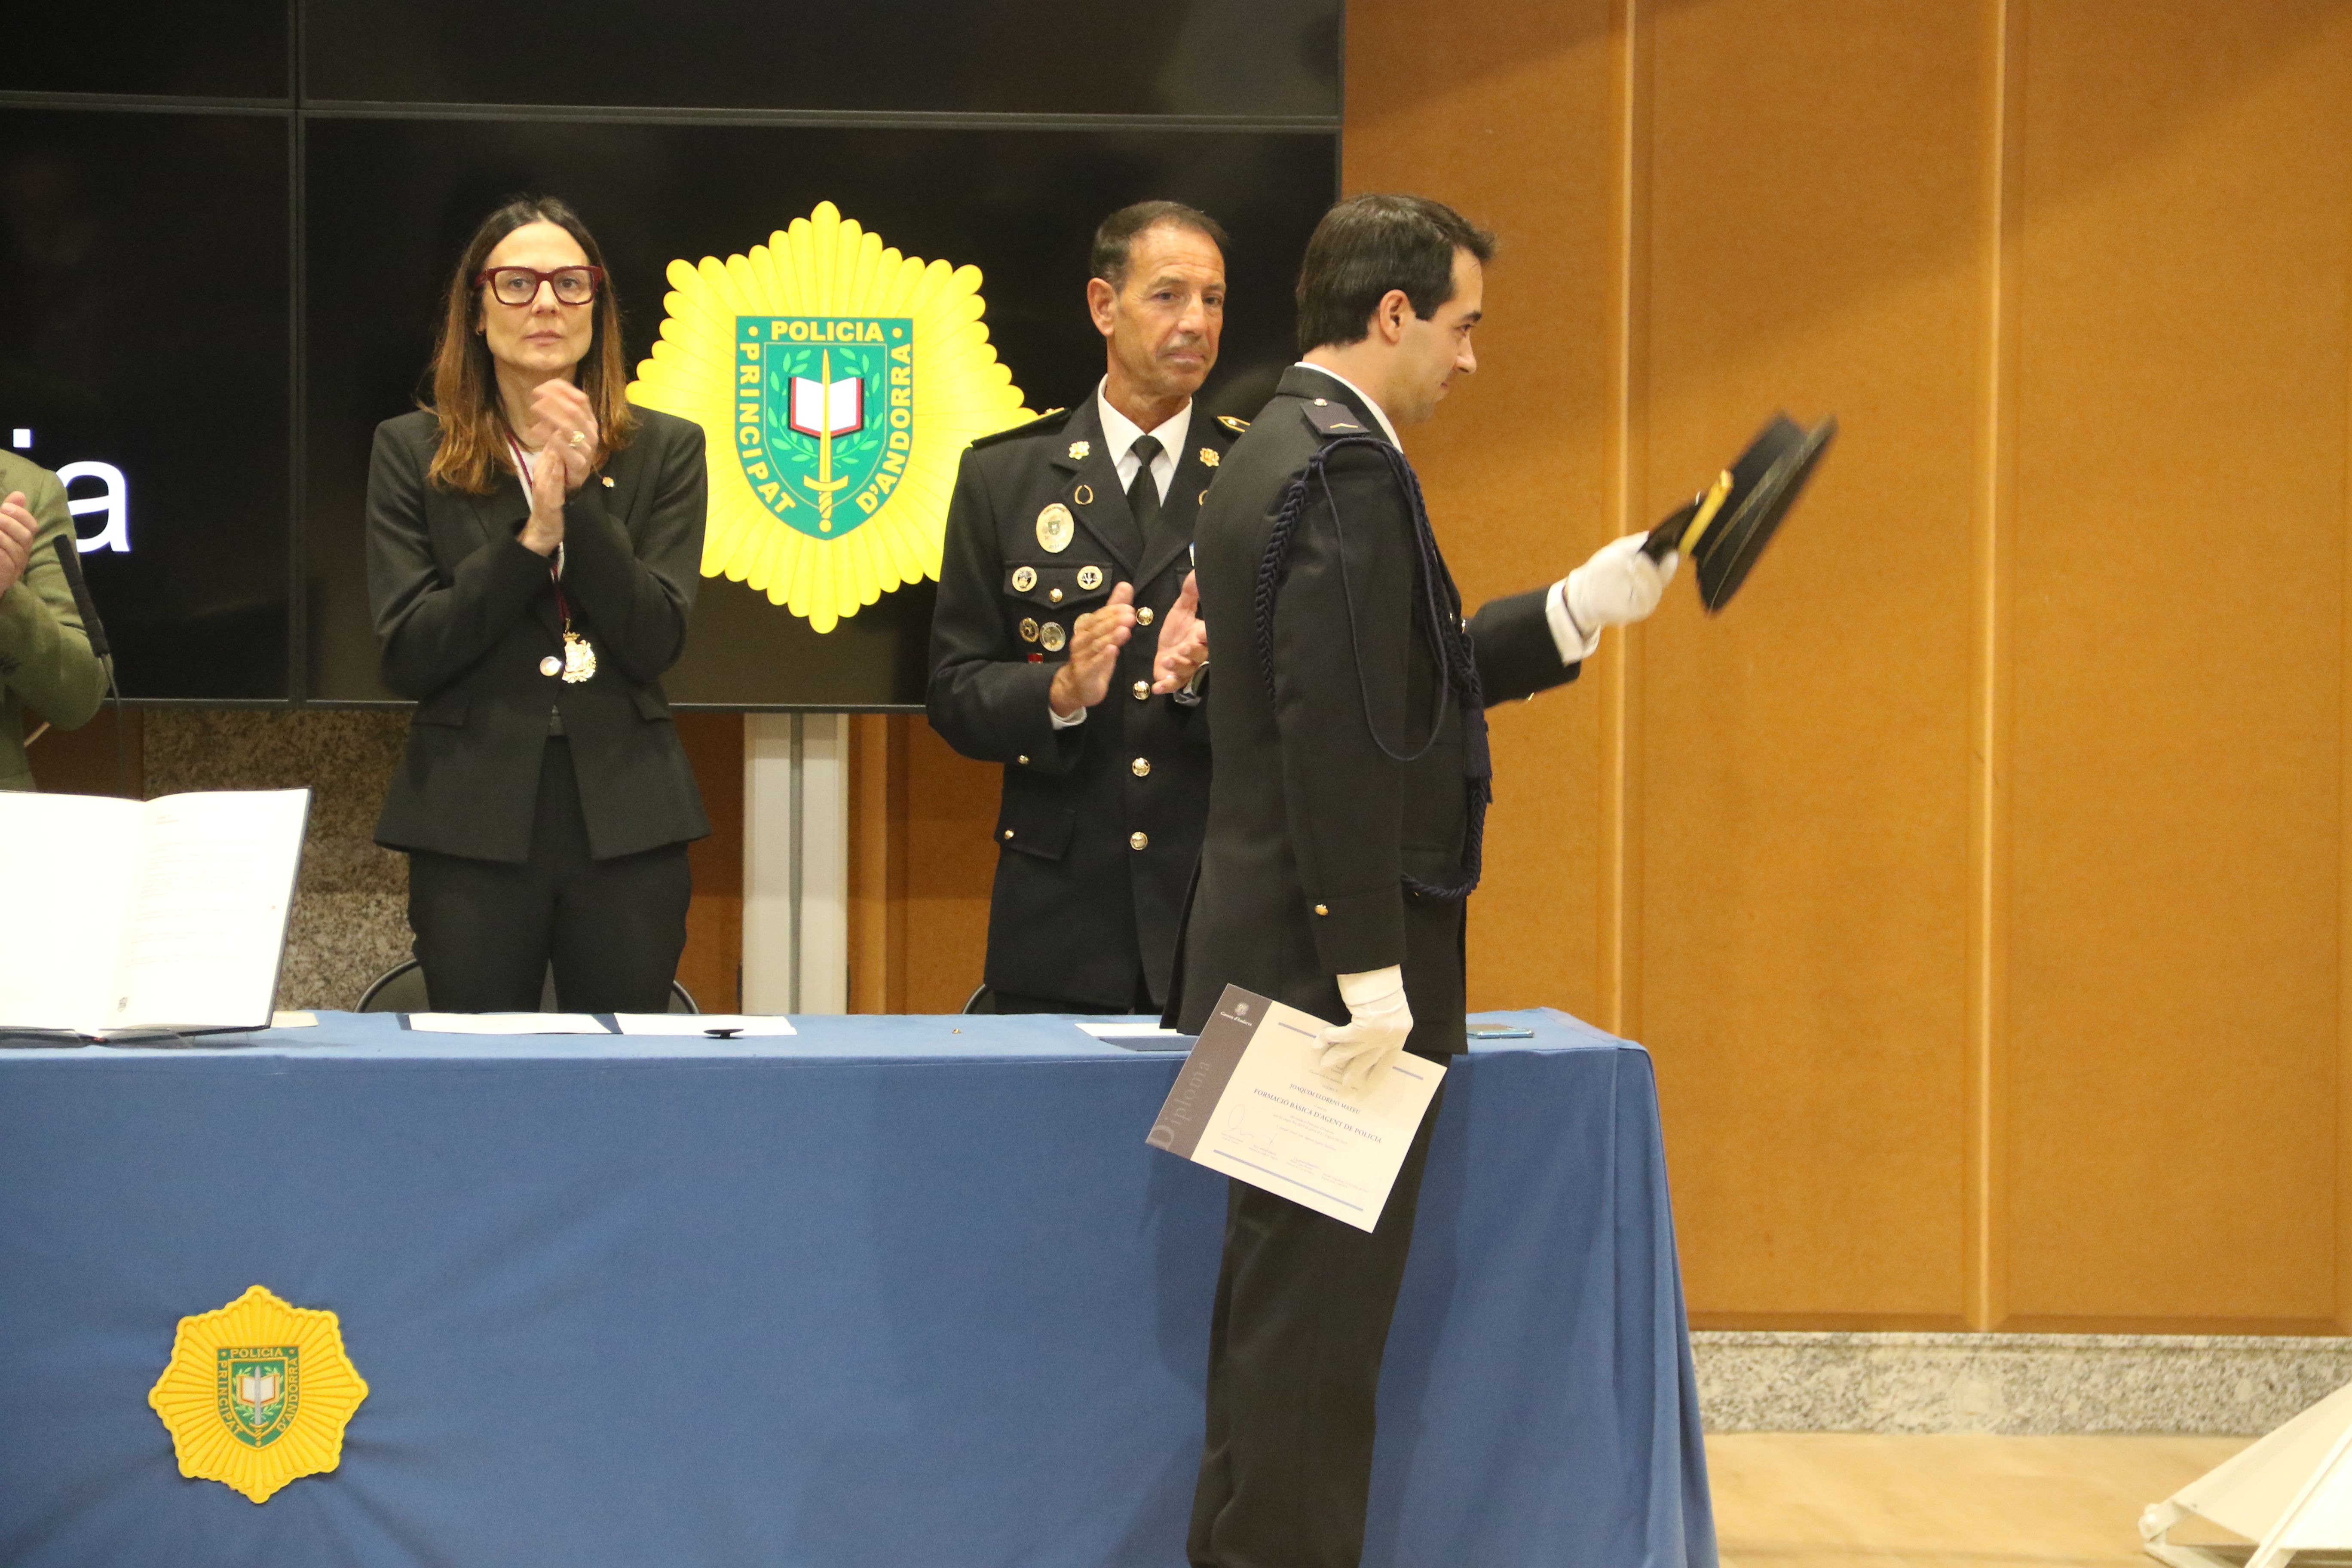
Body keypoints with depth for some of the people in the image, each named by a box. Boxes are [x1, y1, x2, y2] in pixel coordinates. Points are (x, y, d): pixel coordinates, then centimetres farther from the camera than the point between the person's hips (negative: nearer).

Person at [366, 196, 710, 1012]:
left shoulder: (664, 449, 6)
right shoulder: (412, 451, 4)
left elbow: (655, 644, -4)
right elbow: (407, 658, -5)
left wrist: (582, 500, -15)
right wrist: (532, 538, -14)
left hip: (625, 824, 1)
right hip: (472, 825, -1)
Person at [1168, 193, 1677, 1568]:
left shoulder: (1282, 453, 14)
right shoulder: (1348, 469, -18)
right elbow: (1338, 734, -24)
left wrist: (1575, 613, 17)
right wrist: (1373, 972, -23)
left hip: (1290, 968, 10)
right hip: (1332, 974, -10)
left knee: (1284, 1311, 17)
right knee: (1316, 1318, -4)